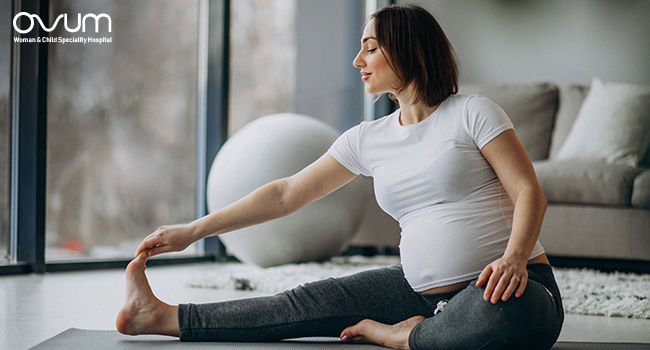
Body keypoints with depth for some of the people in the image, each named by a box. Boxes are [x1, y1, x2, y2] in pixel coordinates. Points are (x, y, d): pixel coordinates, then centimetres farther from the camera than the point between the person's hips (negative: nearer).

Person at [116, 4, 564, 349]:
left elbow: (529, 192, -10)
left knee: (500, 312, -40)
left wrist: (514, 257, -30)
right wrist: (194, 231, 11)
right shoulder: (368, 139, 11)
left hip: (512, 287, -5)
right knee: (313, 302, -3)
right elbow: (287, 194, 13)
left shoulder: (473, 112, -5)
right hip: (427, 291, 5)